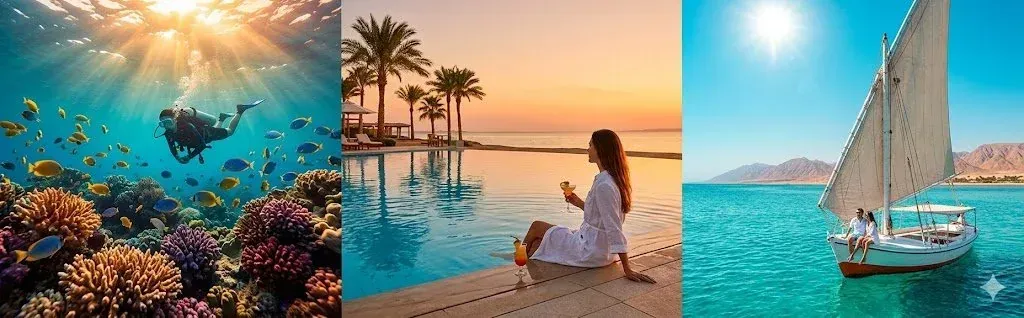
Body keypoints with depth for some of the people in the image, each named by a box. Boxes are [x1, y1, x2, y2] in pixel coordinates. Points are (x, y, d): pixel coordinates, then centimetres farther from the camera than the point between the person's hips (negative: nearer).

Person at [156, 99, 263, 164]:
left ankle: (239, 111, 31)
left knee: (229, 131, 20)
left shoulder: (186, 126, -45)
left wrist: (189, 157, -44)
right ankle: (222, 118, 57)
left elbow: (202, 144, -43)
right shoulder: (168, 133, -26)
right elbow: (172, 147, -8)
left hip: (207, 133, -6)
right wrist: (177, 158, -27)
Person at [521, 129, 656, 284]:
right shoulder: (614, 180, 4)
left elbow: (614, 229, -28)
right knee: (538, 243, 15)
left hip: (591, 251, -9)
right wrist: (579, 203, 11)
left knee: (537, 227, 9)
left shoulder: (604, 186, -26)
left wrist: (627, 270, -26)